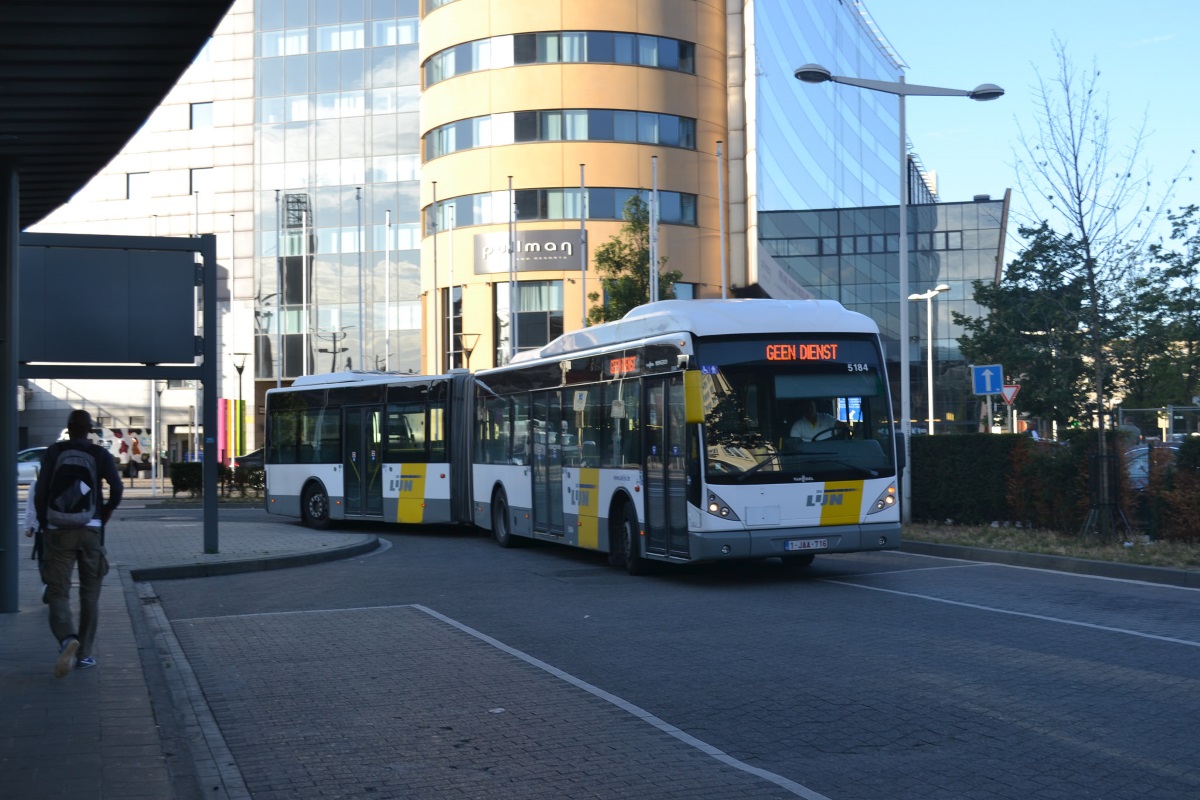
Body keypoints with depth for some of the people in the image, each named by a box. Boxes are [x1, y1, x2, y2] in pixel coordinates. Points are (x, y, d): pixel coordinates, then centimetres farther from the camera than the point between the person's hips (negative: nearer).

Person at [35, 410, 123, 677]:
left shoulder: (53, 452, 1)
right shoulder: (101, 454, 3)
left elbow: (41, 491, -5)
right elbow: (116, 488, -10)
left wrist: (44, 524, 7)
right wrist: (105, 516, 5)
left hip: (59, 531, -1)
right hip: (91, 530, 1)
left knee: (58, 593, -1)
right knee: (90, 593, 12)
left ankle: (68, 639, -29)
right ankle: (84, 653, 13)